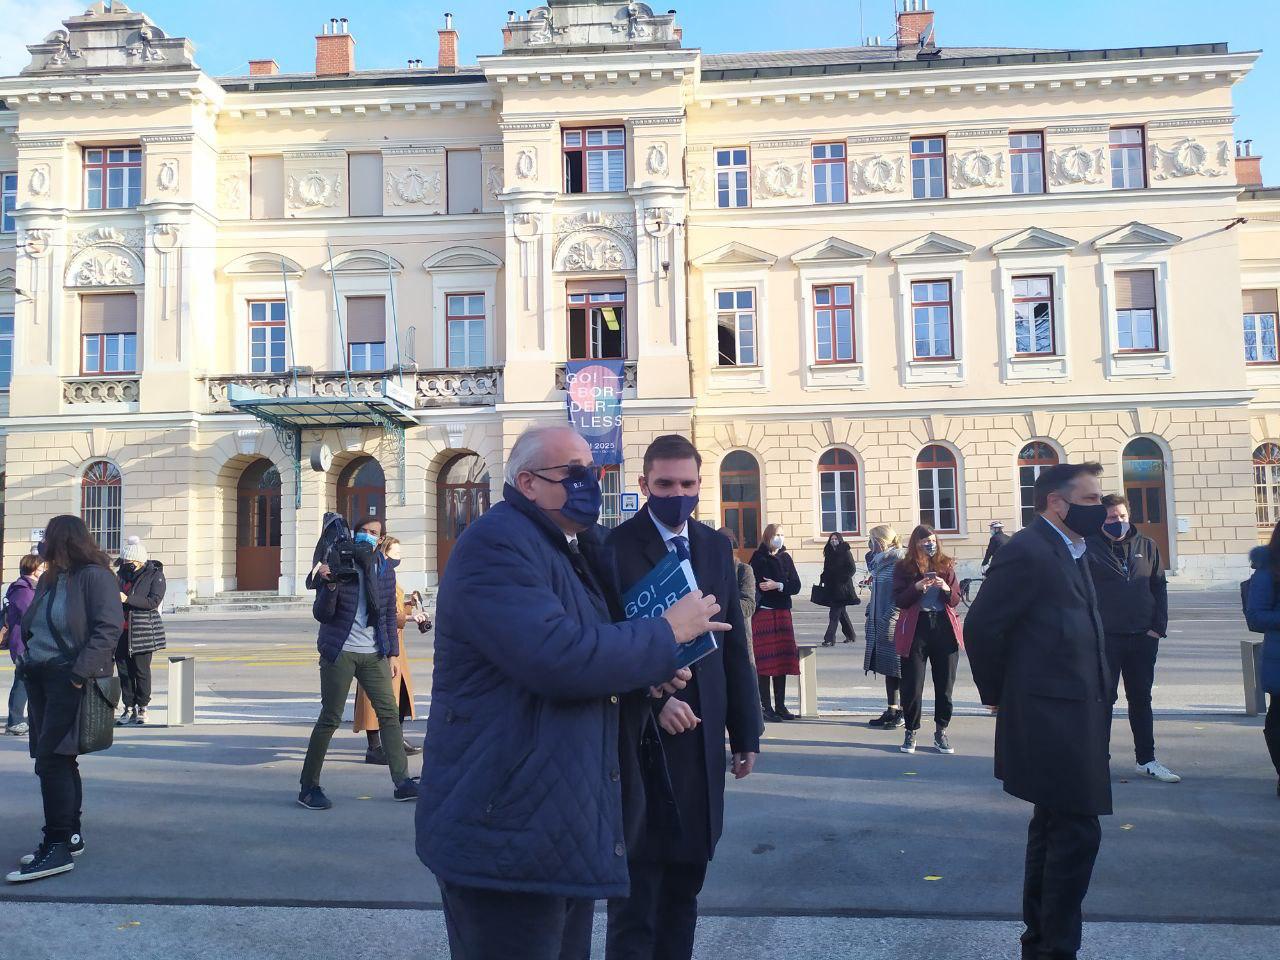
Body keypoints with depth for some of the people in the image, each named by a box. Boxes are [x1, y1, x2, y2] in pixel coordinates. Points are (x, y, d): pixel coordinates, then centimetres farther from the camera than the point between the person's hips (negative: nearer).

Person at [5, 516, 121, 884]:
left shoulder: (94, 576, -10)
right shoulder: (49, 579, 16)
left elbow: (108, 627, -18)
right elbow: (30, 625, 24)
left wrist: (81, 672, -23)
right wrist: (28, 660, 10)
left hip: (70, 680, -9)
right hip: (40, 677, 9)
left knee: (51, 760, -10)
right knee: (59, 760, 13)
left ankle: (58, 846, -4)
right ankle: (70, 836, 23)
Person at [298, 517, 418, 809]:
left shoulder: (385, 570, 7)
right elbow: (321, 614, -9)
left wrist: (393, 653, 10)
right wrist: (329, 585, -27)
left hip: (374, 654, 5)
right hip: (339, 653, -4)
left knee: (389, 713, 2)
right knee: (330, 719, -2)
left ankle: (402, 782, 9)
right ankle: (309, 788, 10)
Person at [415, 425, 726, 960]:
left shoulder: (572, 551, 15)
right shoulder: (495, 544, -17)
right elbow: (558, 659, -29)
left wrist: (647, 671, 2)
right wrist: (667, 633, -16)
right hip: (508, 833, -10)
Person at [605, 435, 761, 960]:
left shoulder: (717, 547, 9)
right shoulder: (615, 547, -8)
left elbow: (734, 645, 10)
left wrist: (746, 731, 10)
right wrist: (654, 699, -22)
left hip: (701, 737, 5)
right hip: (641, 737, -5)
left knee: (686, 880, 16)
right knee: (638, 884, 4)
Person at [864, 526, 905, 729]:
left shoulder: (899, 561, -14)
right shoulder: (878, 561, 12)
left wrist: (889, 617, -19)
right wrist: (871, 612, 13)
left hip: (894, 624, -8)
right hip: (879, 623, 8)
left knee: (899, 668, -1)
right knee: (888, 668, 13)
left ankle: (904, 713, 7)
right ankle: (892, 710, 21)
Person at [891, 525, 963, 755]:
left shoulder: (946, 565, 8)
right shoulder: (904, 567, 2)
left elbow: (956, 599, 6)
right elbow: (899, 600, -4)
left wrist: (946, 589, -15)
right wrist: (917, 587, -20)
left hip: (944, 628, 2)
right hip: (915, 630, -2)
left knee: (945, 684, 6)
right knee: (912, 686, 0)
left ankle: (941, 732, 19)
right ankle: (911, 732, 14)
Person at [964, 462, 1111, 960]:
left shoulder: (1072, 551, 14)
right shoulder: (1028, 551, -17)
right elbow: (981, 627, -19)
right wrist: (998, 695, -7)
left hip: (1073, 716, 10)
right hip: (1051, 718, -10)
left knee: (1053, 828, 18)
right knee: (1077, 832, -5)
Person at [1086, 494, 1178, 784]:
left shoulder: (1146, 546, 7)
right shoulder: (1090, 548, -5)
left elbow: (1159, 587, 8)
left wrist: (1158, 627, -1)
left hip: (1143, 638, 4)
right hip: (1105, 638, -4)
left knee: (1141, 698, 13)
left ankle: (1146, 759, 22)